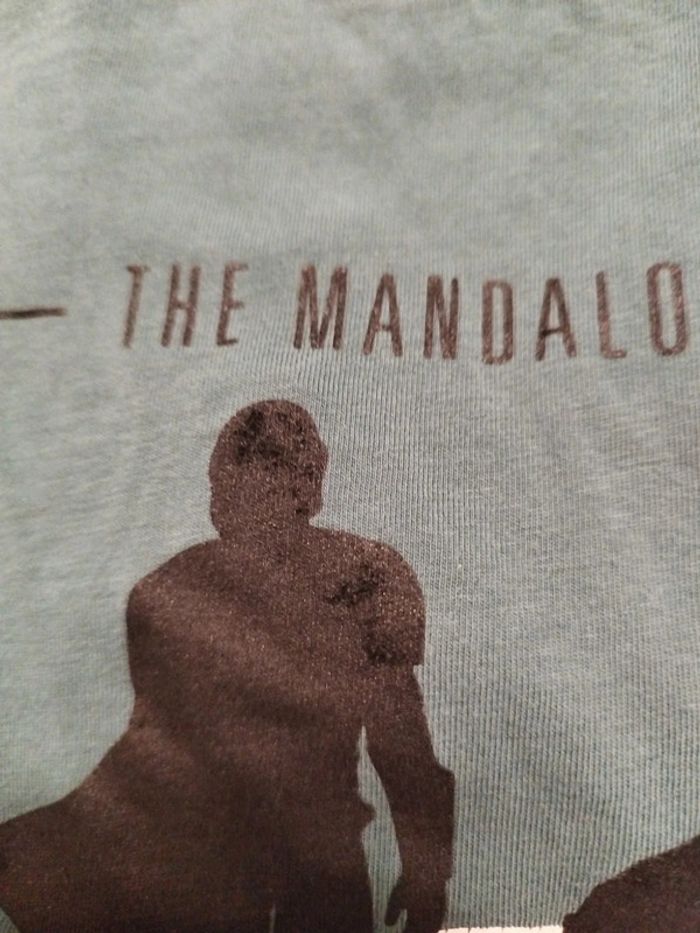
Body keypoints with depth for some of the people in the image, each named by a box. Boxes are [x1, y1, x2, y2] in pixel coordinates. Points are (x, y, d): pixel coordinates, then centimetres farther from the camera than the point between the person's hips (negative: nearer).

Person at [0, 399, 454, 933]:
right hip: (202, 862, 1)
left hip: (323, 862, 0)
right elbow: (154, 743, -2)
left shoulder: (367, 580, -17)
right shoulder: (168, 597, -13)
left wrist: (427, 866, -3)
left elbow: (401, 734, -8)